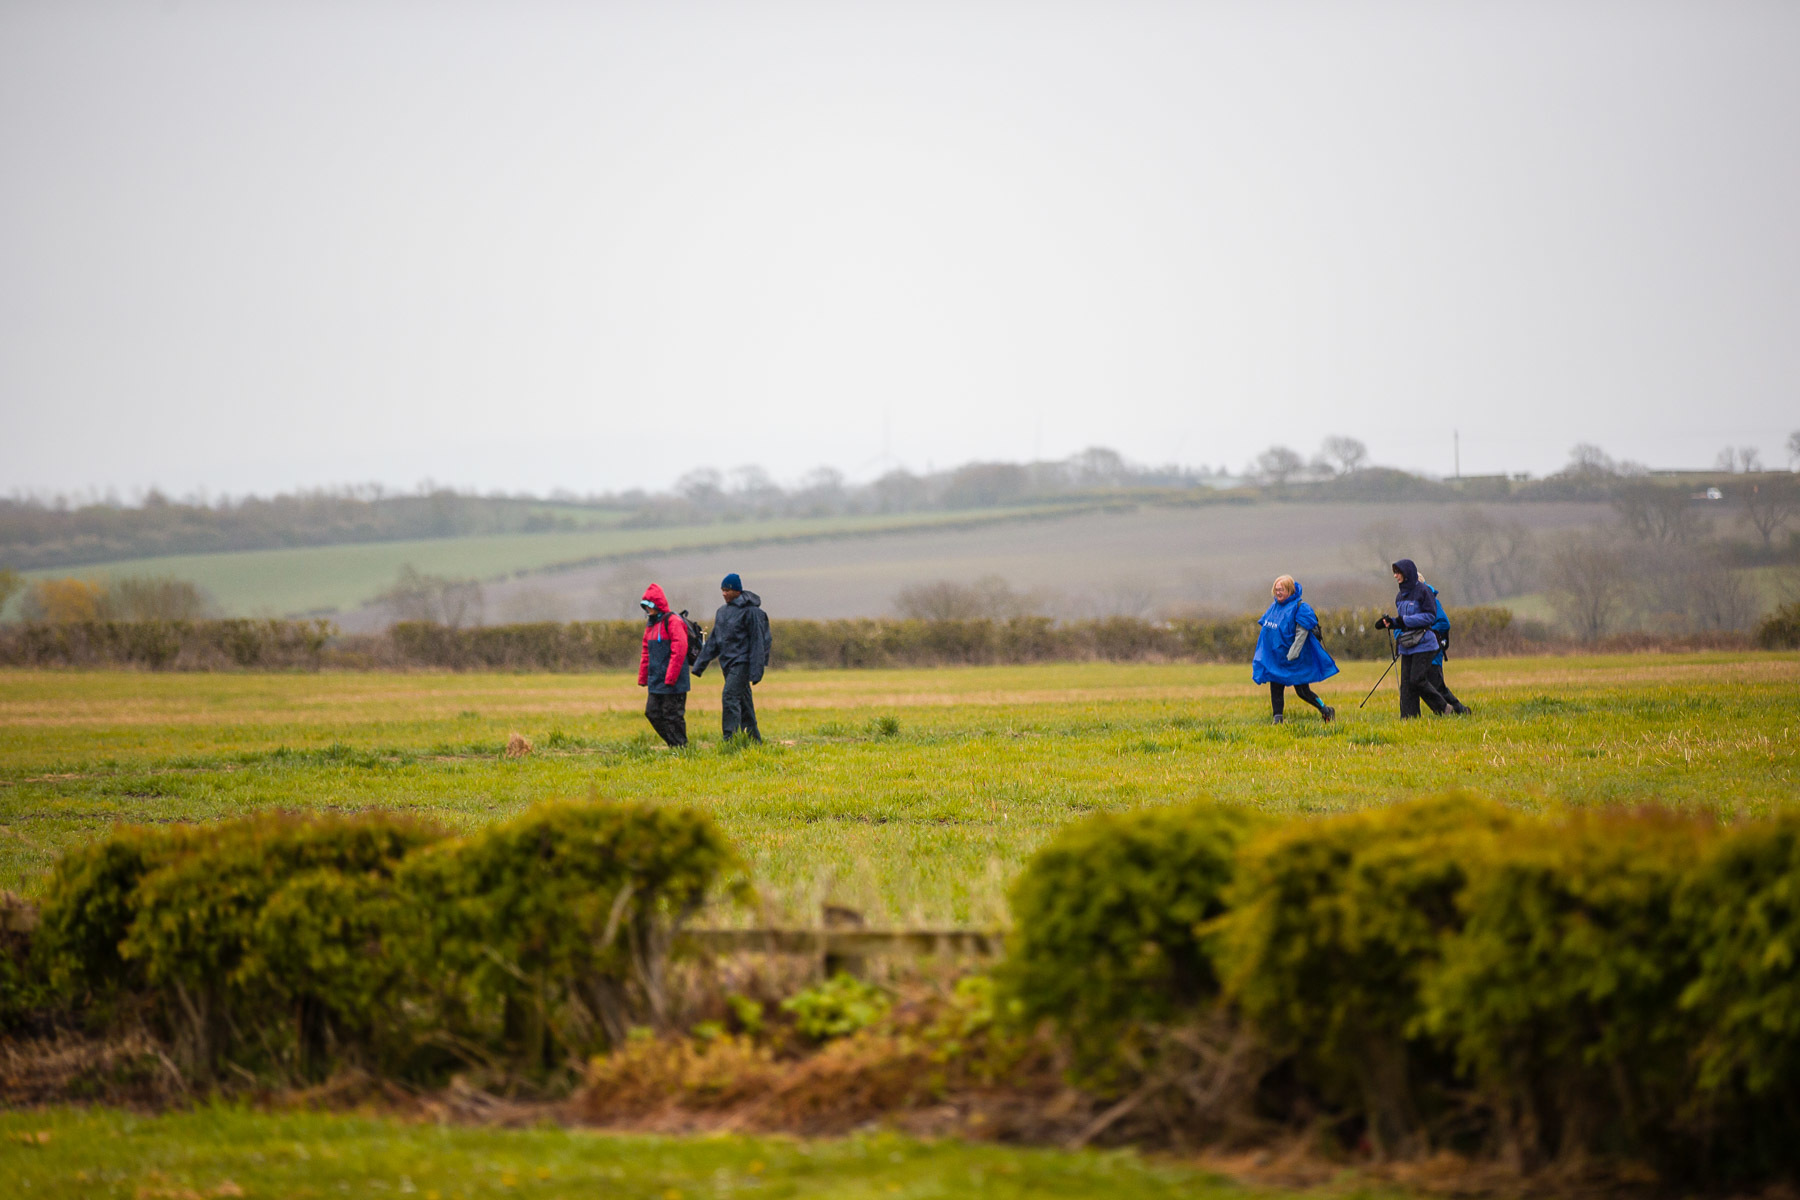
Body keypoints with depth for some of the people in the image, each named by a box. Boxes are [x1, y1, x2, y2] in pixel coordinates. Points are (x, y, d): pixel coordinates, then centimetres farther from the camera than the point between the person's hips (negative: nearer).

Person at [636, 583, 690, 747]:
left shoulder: (673, 622, -12)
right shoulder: (651, 625, 16)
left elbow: (679, 651, -19)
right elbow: (646, 653, 21)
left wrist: (670, 678, -22)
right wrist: (643, 677, 16)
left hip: (672, 684, -9)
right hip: (656, 683, 9)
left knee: (672, 715, -5)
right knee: (653, 713, 8)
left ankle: (680, 746, 4)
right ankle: (673, 744, 16)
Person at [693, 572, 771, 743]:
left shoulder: (750, 611, -9)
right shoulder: (722, 611, 13)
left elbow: (757, 641, -11)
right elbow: (713, 640, 19)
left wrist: (756, 670, -16)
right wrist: (700, 664, 15)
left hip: (742, 662, -7)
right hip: (727, 663, 7)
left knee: (730, 698, -17)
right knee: (743, 702, 10)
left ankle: (731, 739, -19)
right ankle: (754, 740, 15)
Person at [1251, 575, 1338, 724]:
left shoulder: (1299, 608, -12)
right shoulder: (1274, 607, 11)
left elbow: (1302, 634, -17)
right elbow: (1267, 630, 19)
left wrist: (1291, 656, -21)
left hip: (1295, 661, -7)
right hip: (1275, 659, 7)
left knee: (1302, 691, -3)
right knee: (1275, 689, 2)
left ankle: (1326, 711, 12)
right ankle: (1277, 720, 6)